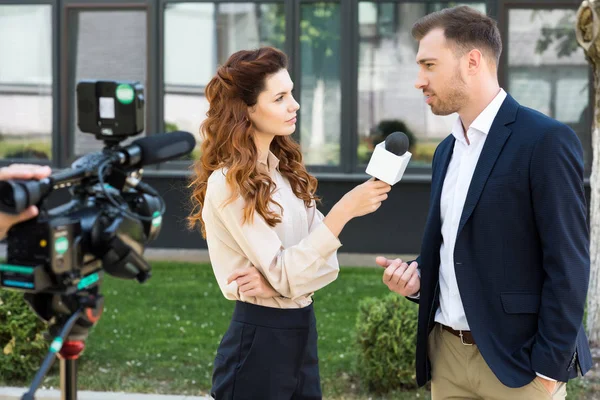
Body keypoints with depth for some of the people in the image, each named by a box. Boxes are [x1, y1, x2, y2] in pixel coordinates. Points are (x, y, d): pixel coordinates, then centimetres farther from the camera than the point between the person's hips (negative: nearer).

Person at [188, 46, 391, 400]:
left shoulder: (288, 172, 8)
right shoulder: (228, 183, -14)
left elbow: (327, 262, 3)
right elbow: (286, 275, -19)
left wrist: (277, 279, -16)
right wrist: (344, 209, -25)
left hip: (302, 334, 7)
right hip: (258, 341, -7)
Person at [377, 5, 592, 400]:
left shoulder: (546, 141, -12)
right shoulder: (447, 150, 13)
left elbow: (567, 264, -15)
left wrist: (549, 368, -17)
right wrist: (417, 275, 1)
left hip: (517, 360, -7)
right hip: (447, 353, 7)